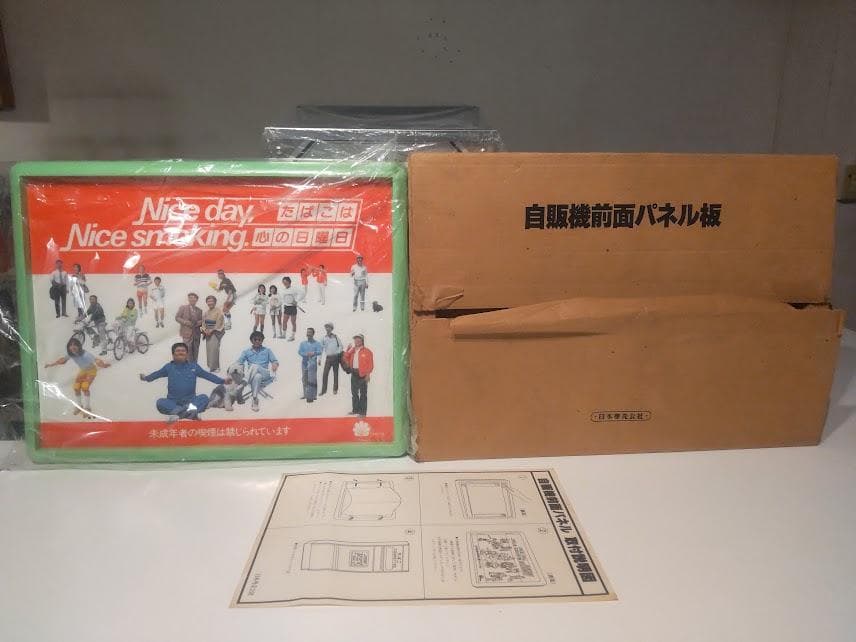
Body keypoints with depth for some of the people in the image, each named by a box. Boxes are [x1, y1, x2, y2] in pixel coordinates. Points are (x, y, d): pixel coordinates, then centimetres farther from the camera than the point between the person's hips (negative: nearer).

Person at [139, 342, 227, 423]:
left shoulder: (194, 367, 8)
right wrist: (146, 378, -7)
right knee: (160, 402, -28)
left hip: (190, 401, 0)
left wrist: (223, 381, 0)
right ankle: (189, 412, -42)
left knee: (204, 398, -26)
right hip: (173, 402, 0)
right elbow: (157, 374, 7)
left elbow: (208, 375, 7)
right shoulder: (169, 367, 11)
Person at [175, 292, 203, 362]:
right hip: (187, 332, -4)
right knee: (188, 350, -9)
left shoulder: (199, 310, 14)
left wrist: (200, 322, -3)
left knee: (195, 351, 6)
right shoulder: (183, 308, 3)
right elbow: (177, 317, 0)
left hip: (196, 333, 4)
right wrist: (185, 322, -15)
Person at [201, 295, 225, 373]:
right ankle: (210, 365, 12)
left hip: (215, 333, -6)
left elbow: (219, 323, -10)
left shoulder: (219, 311, -5)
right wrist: (205, 330, -5)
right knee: (208, 349, 3)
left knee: (214, 349, -14)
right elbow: (203, 323, 14)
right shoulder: (206, 312, 14)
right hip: (208, 333, 6)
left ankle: (214, 367, -12)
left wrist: (211, 331, -15)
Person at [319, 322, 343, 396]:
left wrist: (338, 353, -5)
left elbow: (341, 346, 8)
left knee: (335, 373, 4)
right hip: (328, 357, 0)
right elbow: (321, 348, 7)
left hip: (336, 357, 0)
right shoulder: (323, 338, 6)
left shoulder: (335, 337, 4)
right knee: (325, 374, -6)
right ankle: (323, 390, -1)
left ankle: (335, 389, 12)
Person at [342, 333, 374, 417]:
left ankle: (362, 412, 1)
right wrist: (348, 350, 5)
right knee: (354, 393, 14)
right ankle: (355, 410, 26)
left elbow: (370, 364, -10)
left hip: (362, 374, -7)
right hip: (354, 374, 7)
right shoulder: (352, 351, 12)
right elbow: (347, 359, 17)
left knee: (363, 393, -1)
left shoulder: (367, 351, -6)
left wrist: (368, 374, -17)